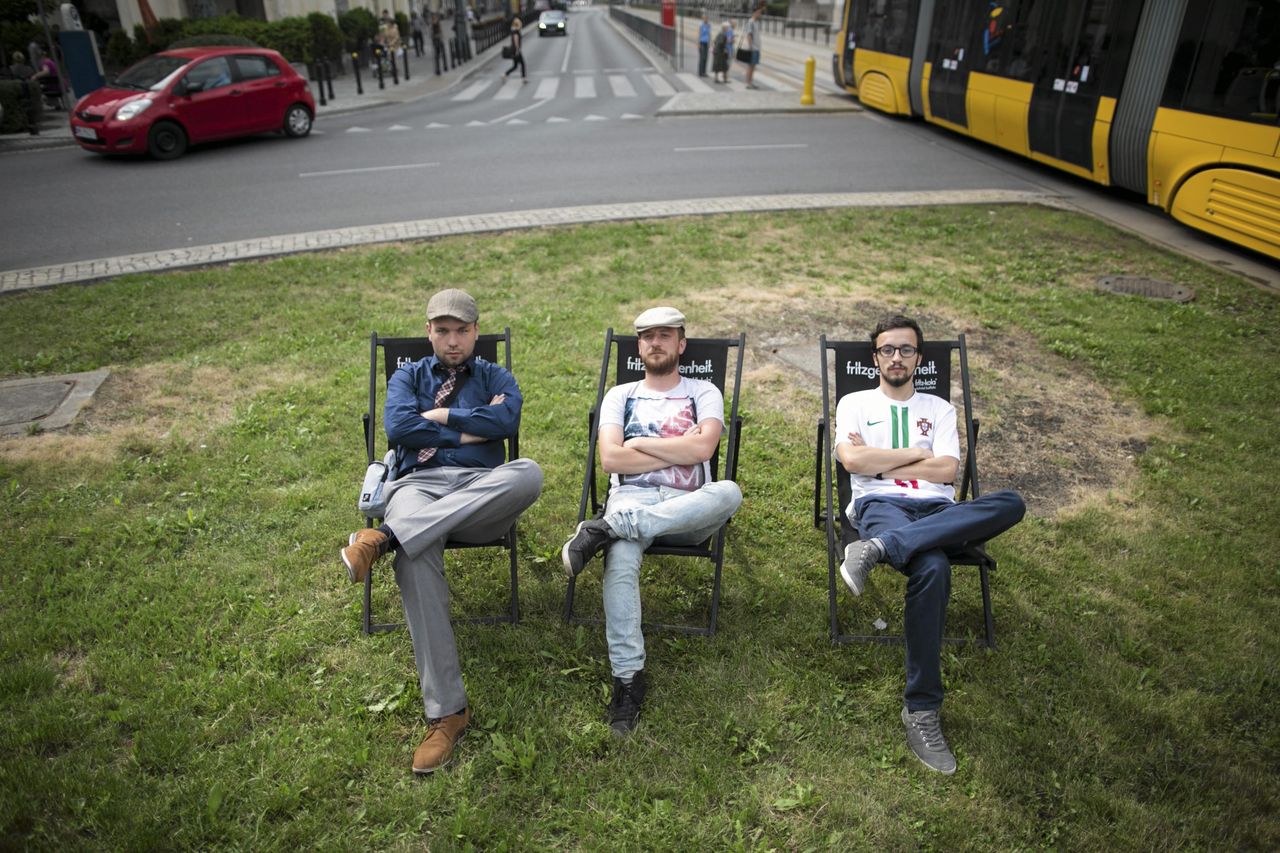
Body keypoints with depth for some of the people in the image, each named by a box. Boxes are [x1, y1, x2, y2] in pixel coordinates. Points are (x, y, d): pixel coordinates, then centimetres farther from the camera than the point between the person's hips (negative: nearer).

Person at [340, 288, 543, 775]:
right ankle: (446, 711, -32)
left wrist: (440, 414, 2)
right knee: (416, 560, -37)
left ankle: (386, 536, -39)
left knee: (528, 474, -37)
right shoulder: (408, 376, 24)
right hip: (420, 484, 0)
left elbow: (507, 421, -3)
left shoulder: (495, 378, 22)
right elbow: (398, 428, 1)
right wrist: (469, 430, 1)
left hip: (482, 491, 1)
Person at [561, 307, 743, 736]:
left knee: (729, 492, -36)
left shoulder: (703, 393, 17)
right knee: (620, 566, -35)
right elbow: (610, 459, 2)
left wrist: (640, 443, 0)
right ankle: (628, 680, -27)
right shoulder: (620, 395, 20)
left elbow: (702, 449, -5)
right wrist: (677, 451, -1)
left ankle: (606, 529, -36)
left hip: (688, 509, 0)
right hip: (631, 499, 0)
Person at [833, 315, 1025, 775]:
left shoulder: (939, 408, 24)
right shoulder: (855, 403, 18)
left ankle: (879, 548, -42)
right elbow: (852, 459, -2)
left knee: (1011, 504, -31)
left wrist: (879, 461, 2)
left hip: (937, 510, 4)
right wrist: (915, 453, 4)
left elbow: (947, 470, 7)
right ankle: (921, 711, -30)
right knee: (933, 568, -38)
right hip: (881, 505, -3)